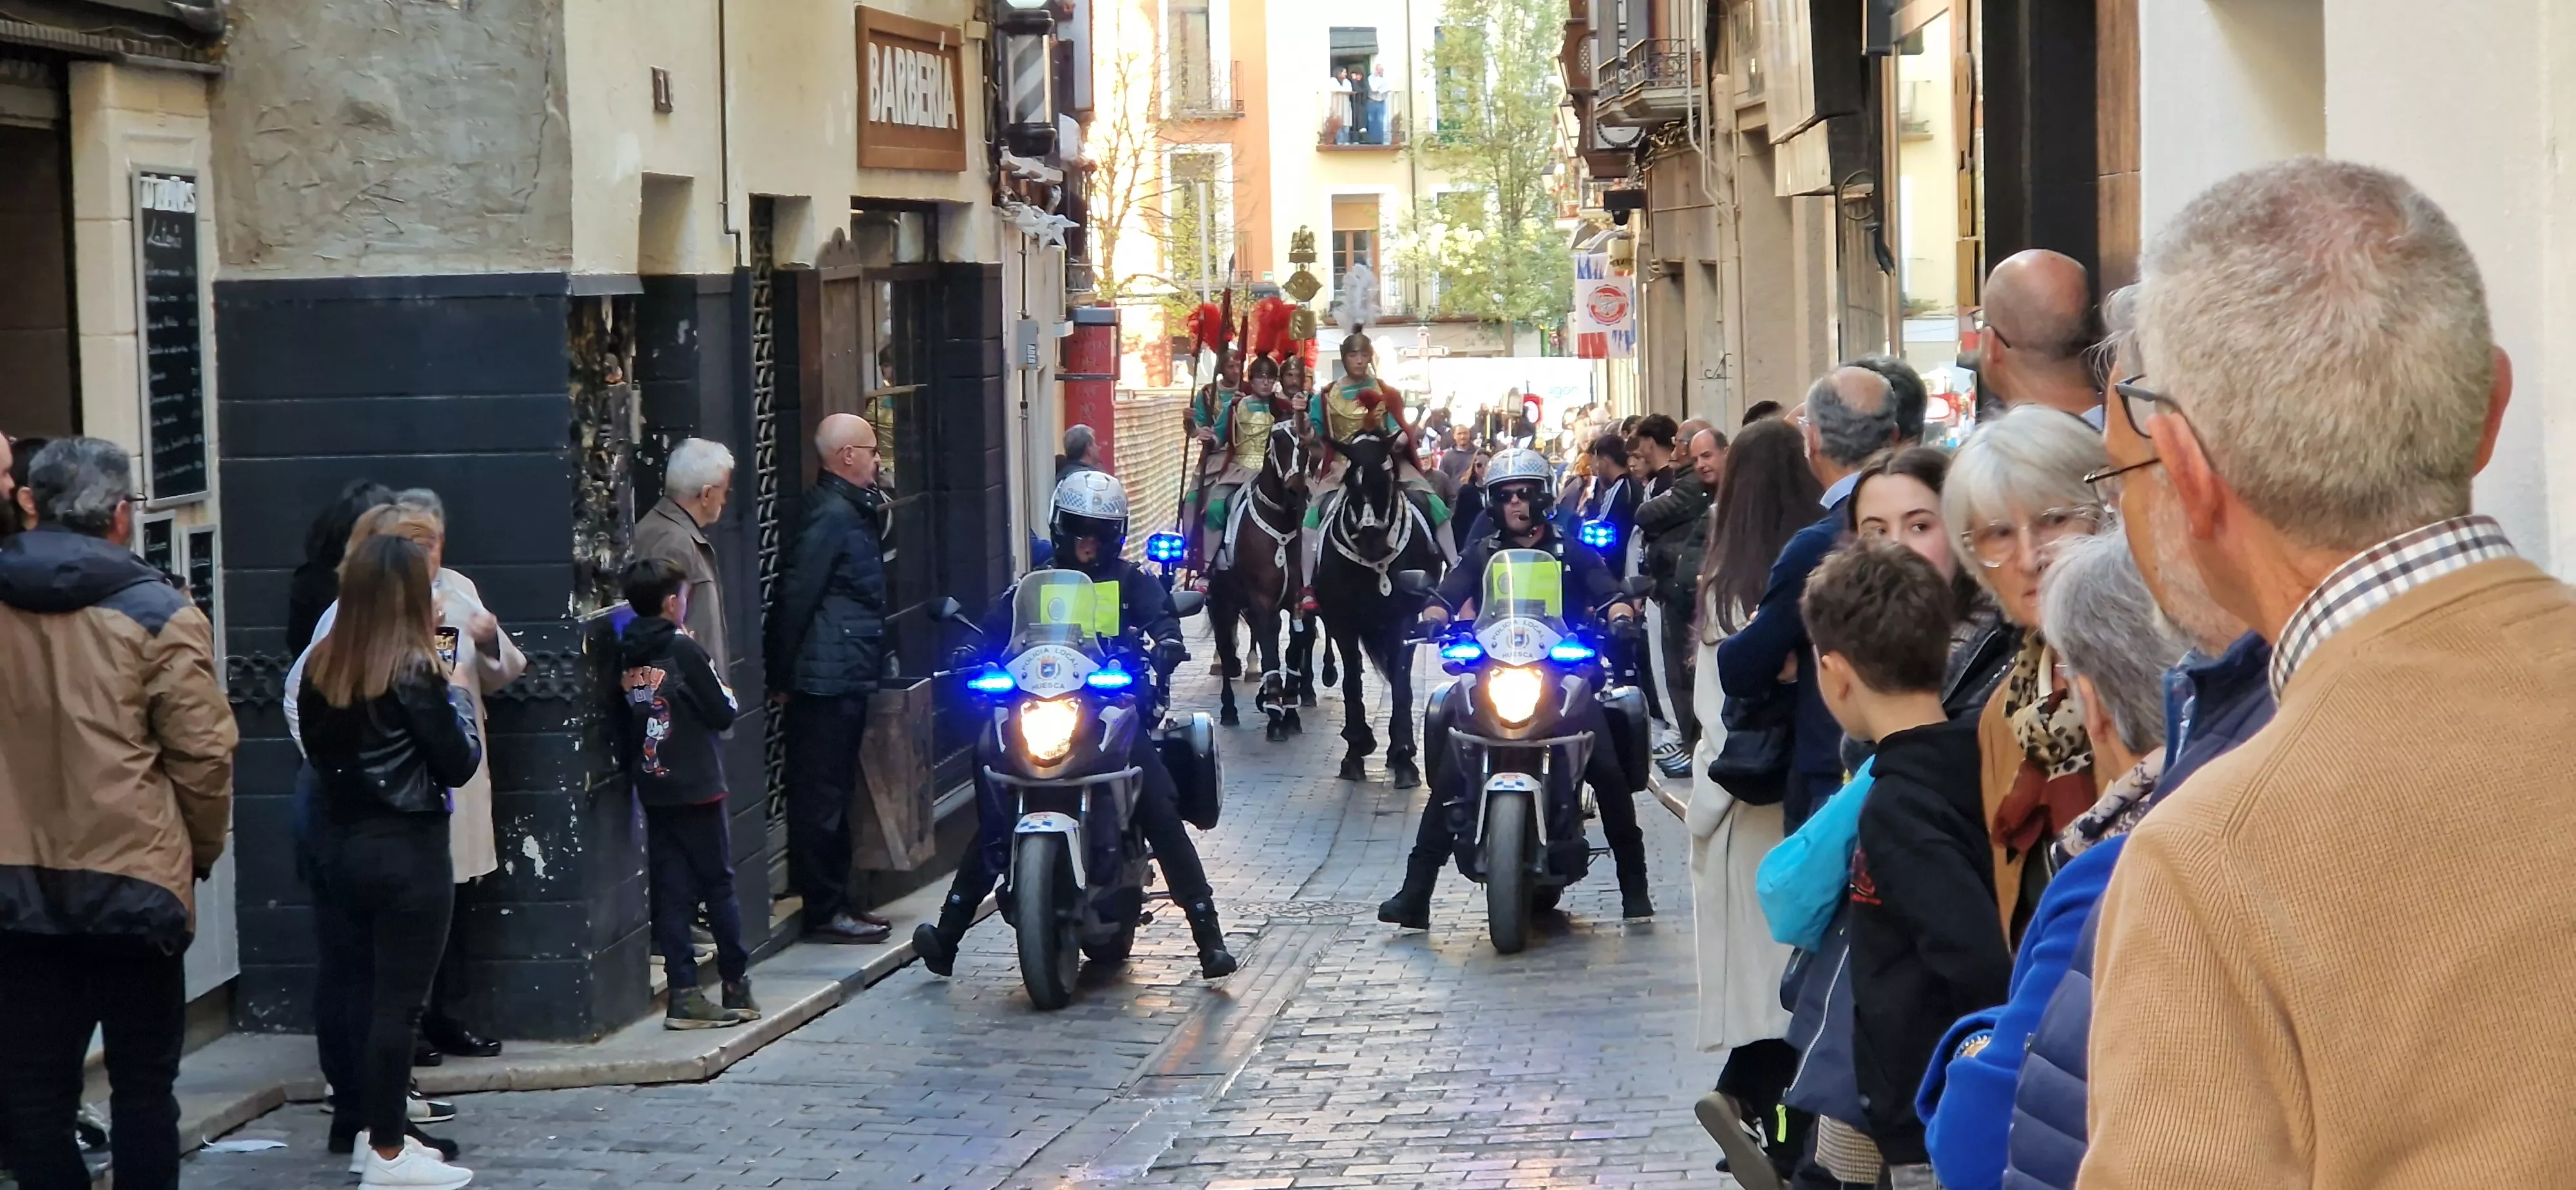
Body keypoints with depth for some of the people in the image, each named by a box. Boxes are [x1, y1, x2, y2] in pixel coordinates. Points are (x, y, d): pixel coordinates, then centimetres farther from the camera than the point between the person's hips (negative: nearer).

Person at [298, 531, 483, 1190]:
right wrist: (457, 697, 1)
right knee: (400, 999, 1)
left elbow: (318, 750, 13)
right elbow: (459, 765, -12)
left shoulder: (320, 667, 2)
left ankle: (379, 1129, 27)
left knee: (377, 989, 19)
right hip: (408, 849, -7)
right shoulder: (415, 672, -16)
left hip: (344, 843, 7)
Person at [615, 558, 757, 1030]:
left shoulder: (625, 655, 4)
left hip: (652, 790, 5)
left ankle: (684, 994, 2)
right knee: (718, 884, 6)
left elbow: (620, 725, 9)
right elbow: (723, 712, -11)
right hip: (696, 788, -5)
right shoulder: (684, 650, -13)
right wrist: (722, 689, 7)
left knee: (670, 892, 5)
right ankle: (736, 986, 13)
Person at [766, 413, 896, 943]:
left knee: (833, 793, 15)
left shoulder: (851, 509, 17)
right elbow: (796, 595, -19)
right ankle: (823, 911, -2)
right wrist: (783, 677, -16)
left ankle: (834, 900, 22)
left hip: (844, 678, 11)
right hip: (830, 677, -11)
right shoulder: (833, 513, -16)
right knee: (822, 795, -5)